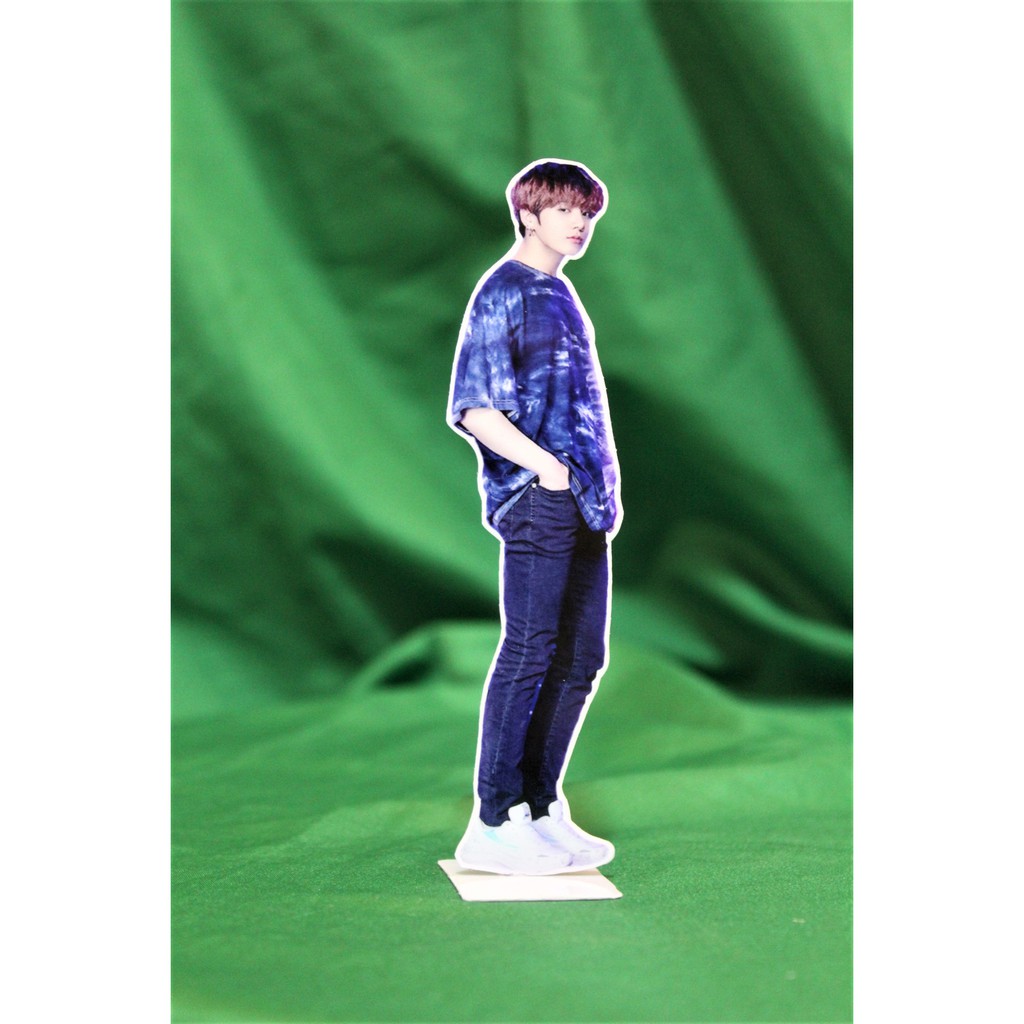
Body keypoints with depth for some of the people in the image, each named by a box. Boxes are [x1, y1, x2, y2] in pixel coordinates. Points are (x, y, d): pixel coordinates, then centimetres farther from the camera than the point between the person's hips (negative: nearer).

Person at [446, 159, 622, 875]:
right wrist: (543, 466, -17)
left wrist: (605, 484, 14)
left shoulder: (560, 293, 21)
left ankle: (540, 811, 18)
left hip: (584, 500, 9)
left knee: (582, 660, 10)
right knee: (529, 655, -9)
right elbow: (470, 408, -12)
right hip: (536, 499, -9)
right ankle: (491, 826, -3)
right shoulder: (503, 291, -4)